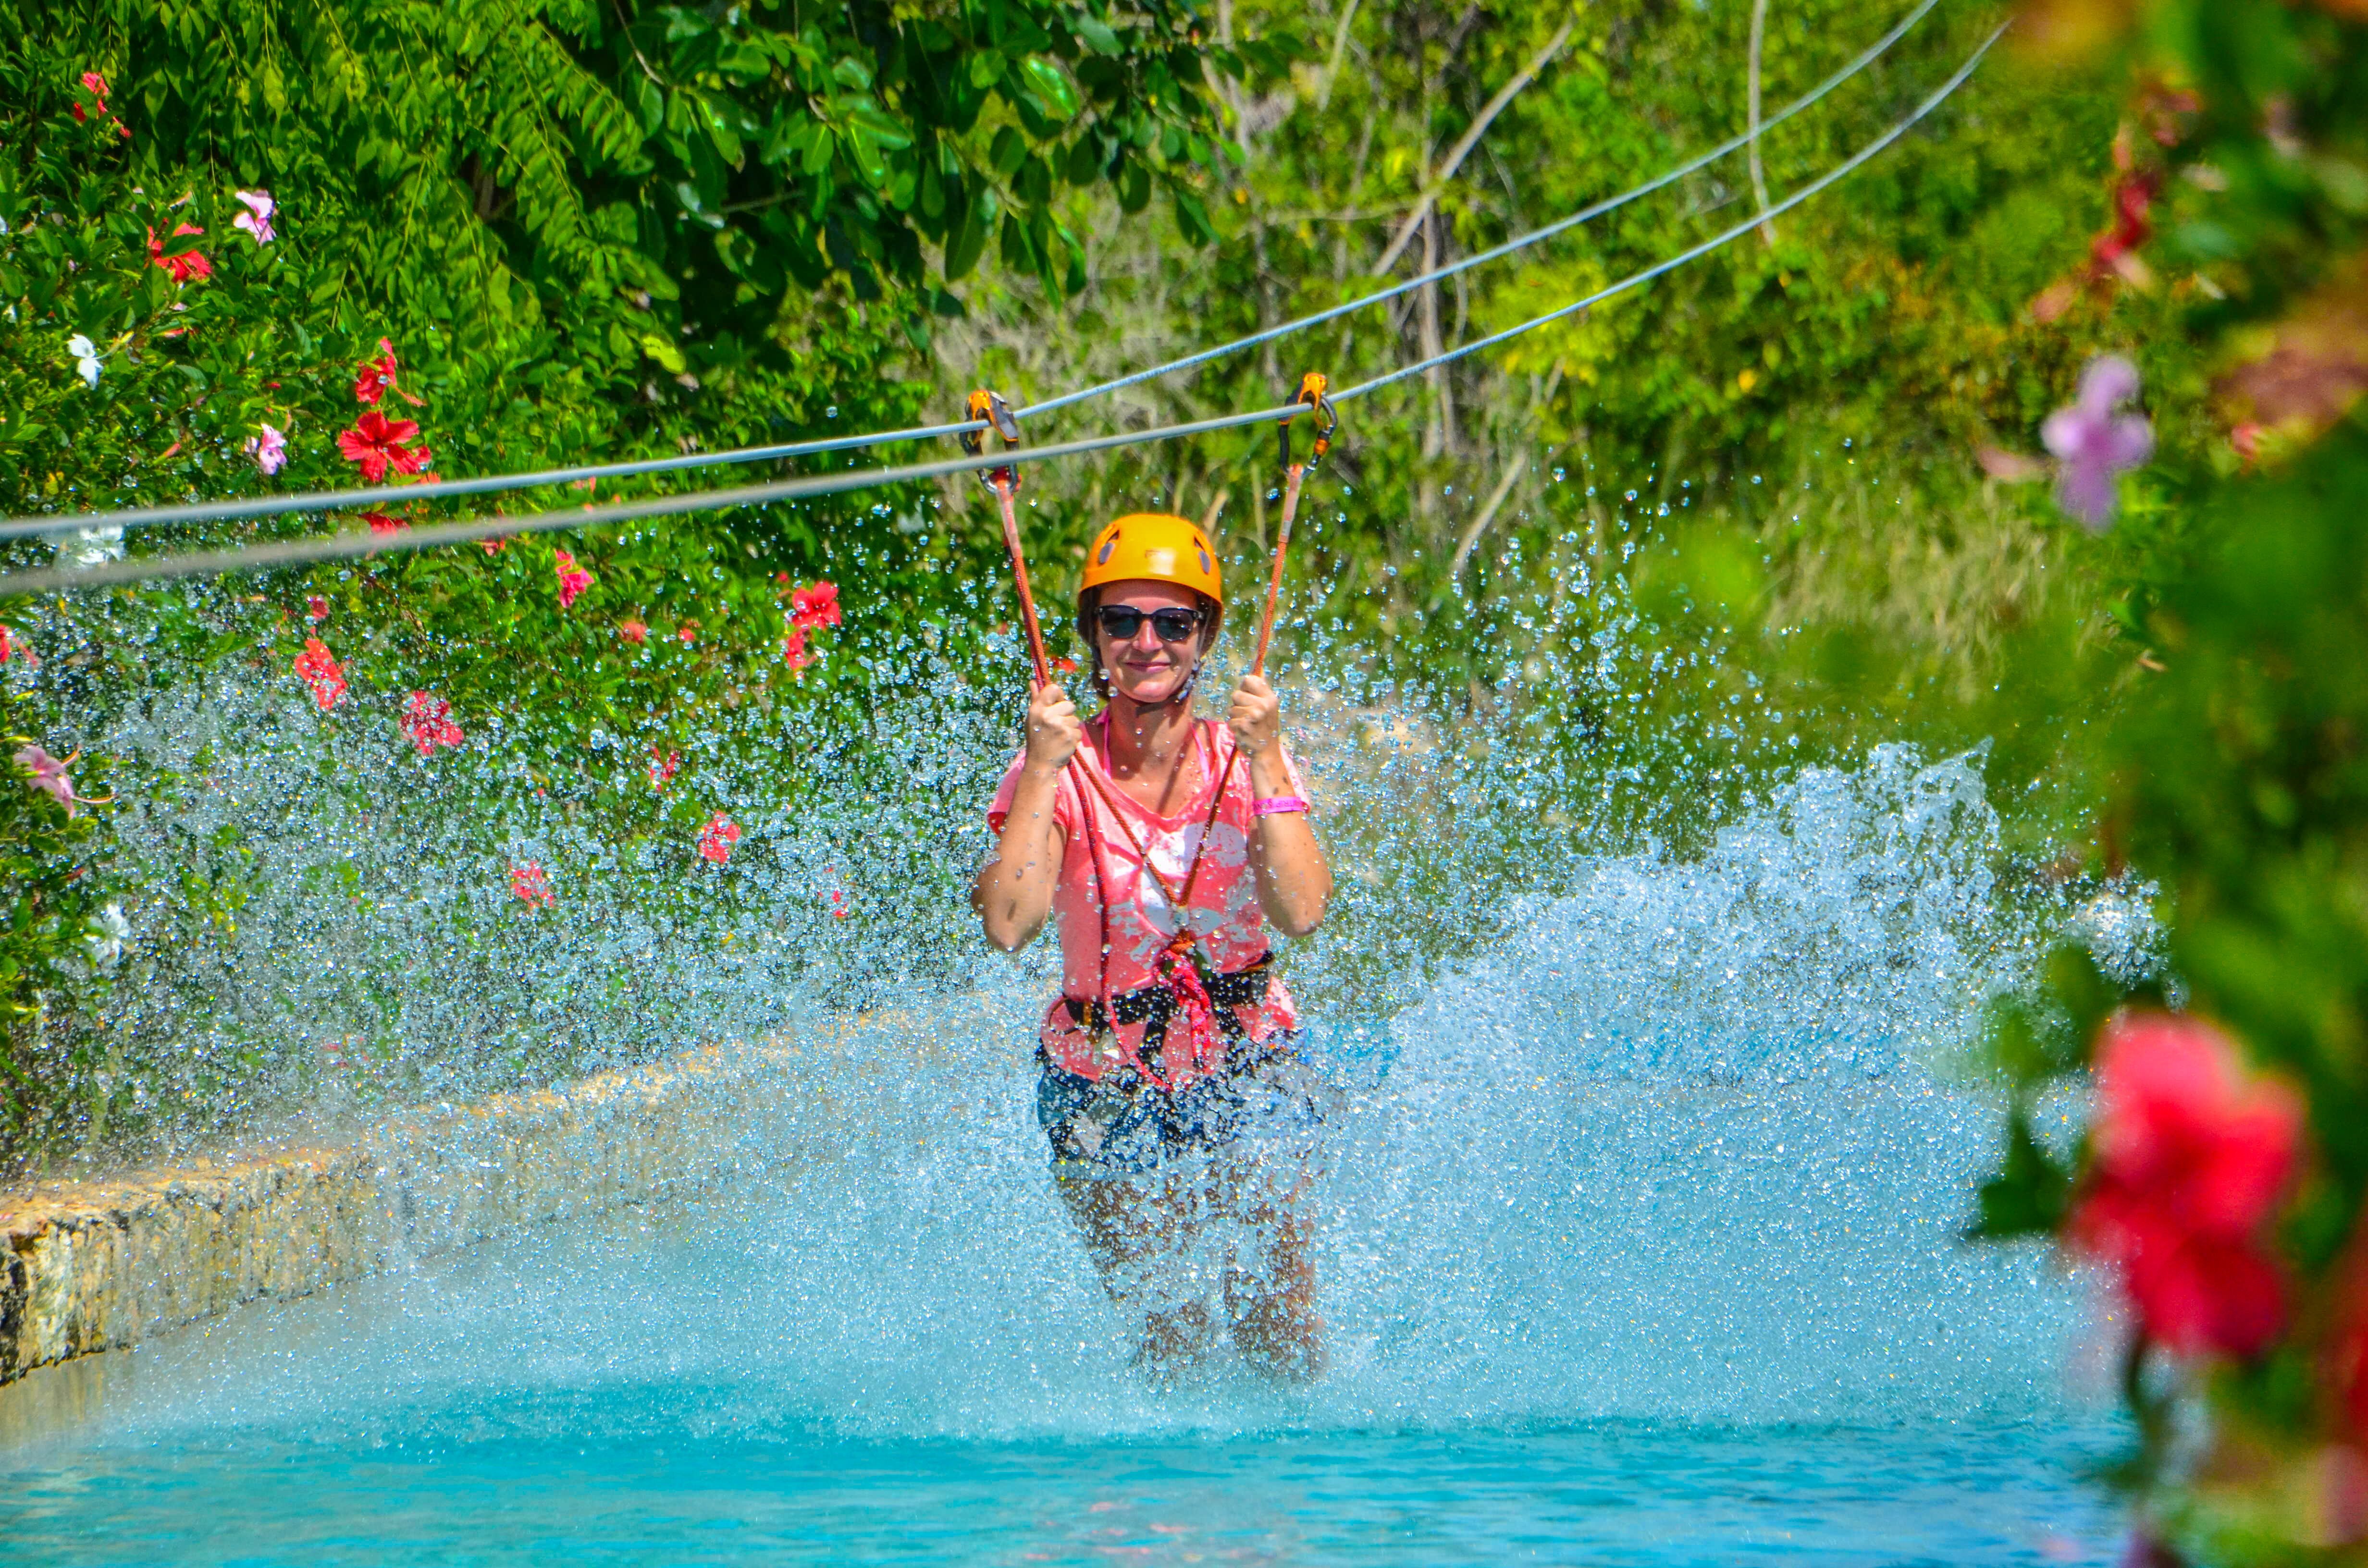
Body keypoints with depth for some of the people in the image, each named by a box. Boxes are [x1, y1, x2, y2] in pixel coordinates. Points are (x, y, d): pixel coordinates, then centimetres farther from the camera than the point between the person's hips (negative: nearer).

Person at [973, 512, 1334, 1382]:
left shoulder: (1246, 758, -7)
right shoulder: (1064, 770, -11)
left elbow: (1302, 912, -21)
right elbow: (1009, 925, -26)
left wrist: (1264, 764, -24)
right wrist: (1045, 775, -27)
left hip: (1248, 1074, 1)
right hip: (1107, 1092, -1)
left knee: (1288, 1352, -3)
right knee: (1170, 1330, 0)